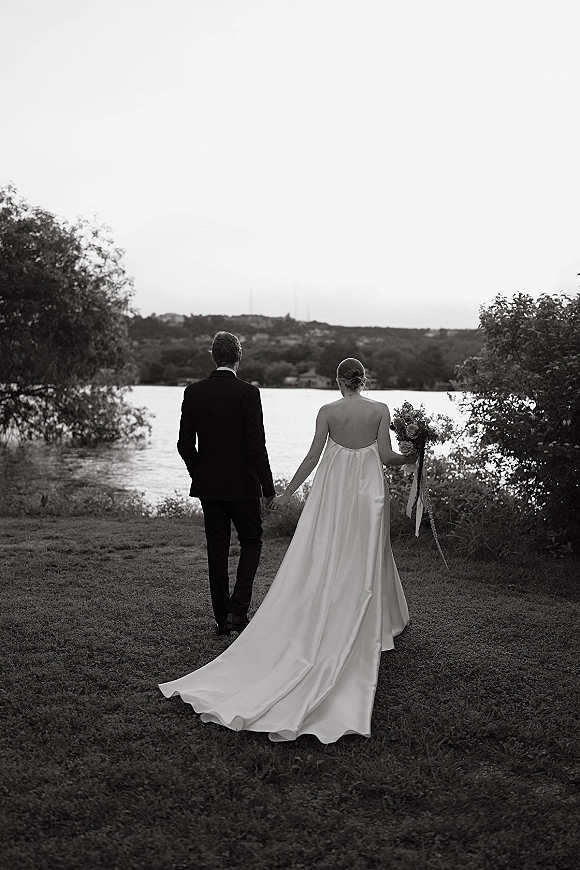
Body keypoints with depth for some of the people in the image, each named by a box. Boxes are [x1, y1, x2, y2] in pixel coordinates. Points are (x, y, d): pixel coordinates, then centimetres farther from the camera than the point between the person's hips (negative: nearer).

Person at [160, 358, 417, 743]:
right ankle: (369, 626, 21)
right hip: (368, 492, 0)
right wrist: (408, 459, 18)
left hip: (332, 491, 0)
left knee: (323, 564, 7)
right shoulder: (380, 410, -3)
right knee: (362, 564, 10)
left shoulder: (327, 411, -2)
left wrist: (288, 491, 3)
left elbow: (313, 456, -4)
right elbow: (386, 455, -5)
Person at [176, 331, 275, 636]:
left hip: (208, 484, 4)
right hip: (242, 484, -4)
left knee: (217, 550, 12)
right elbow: (256, 445, -15)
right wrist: (268, 486, -6)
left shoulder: (193, 392, -1)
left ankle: (222, 617, 18)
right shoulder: (248, 393, -13)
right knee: (251, 542, 13)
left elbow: (185, 445, 1)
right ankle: (237, 610, 1)